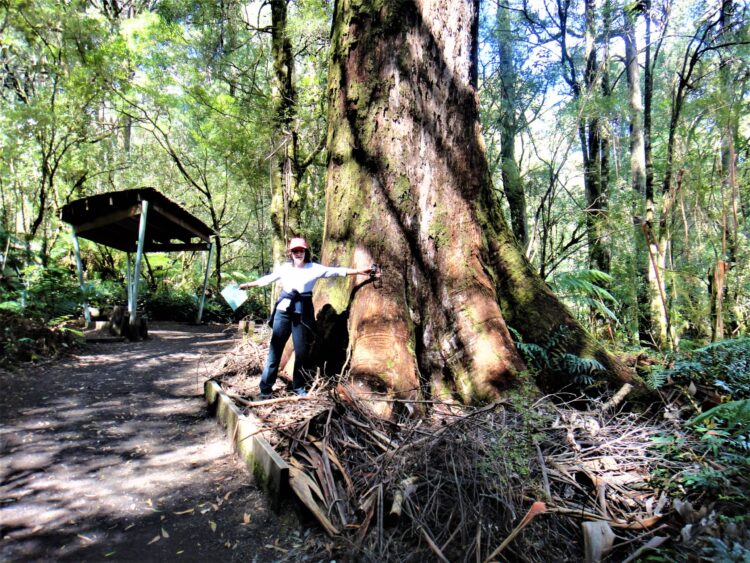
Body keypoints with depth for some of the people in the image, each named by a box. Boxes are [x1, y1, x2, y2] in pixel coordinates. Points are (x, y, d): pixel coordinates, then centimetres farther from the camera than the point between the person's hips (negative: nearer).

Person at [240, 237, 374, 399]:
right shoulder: (285, 267, 7)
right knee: (275, 348, 0)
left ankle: (299, 386, 20)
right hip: (284, 310, 1)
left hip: (303, 312, -1)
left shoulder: (314, 268, 0)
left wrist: (359, 271, -11)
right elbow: (268, 279, 19)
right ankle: (265, 388, 4)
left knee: (302, 350, 5)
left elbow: (337, 271, -4)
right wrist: (248, 284, 27)